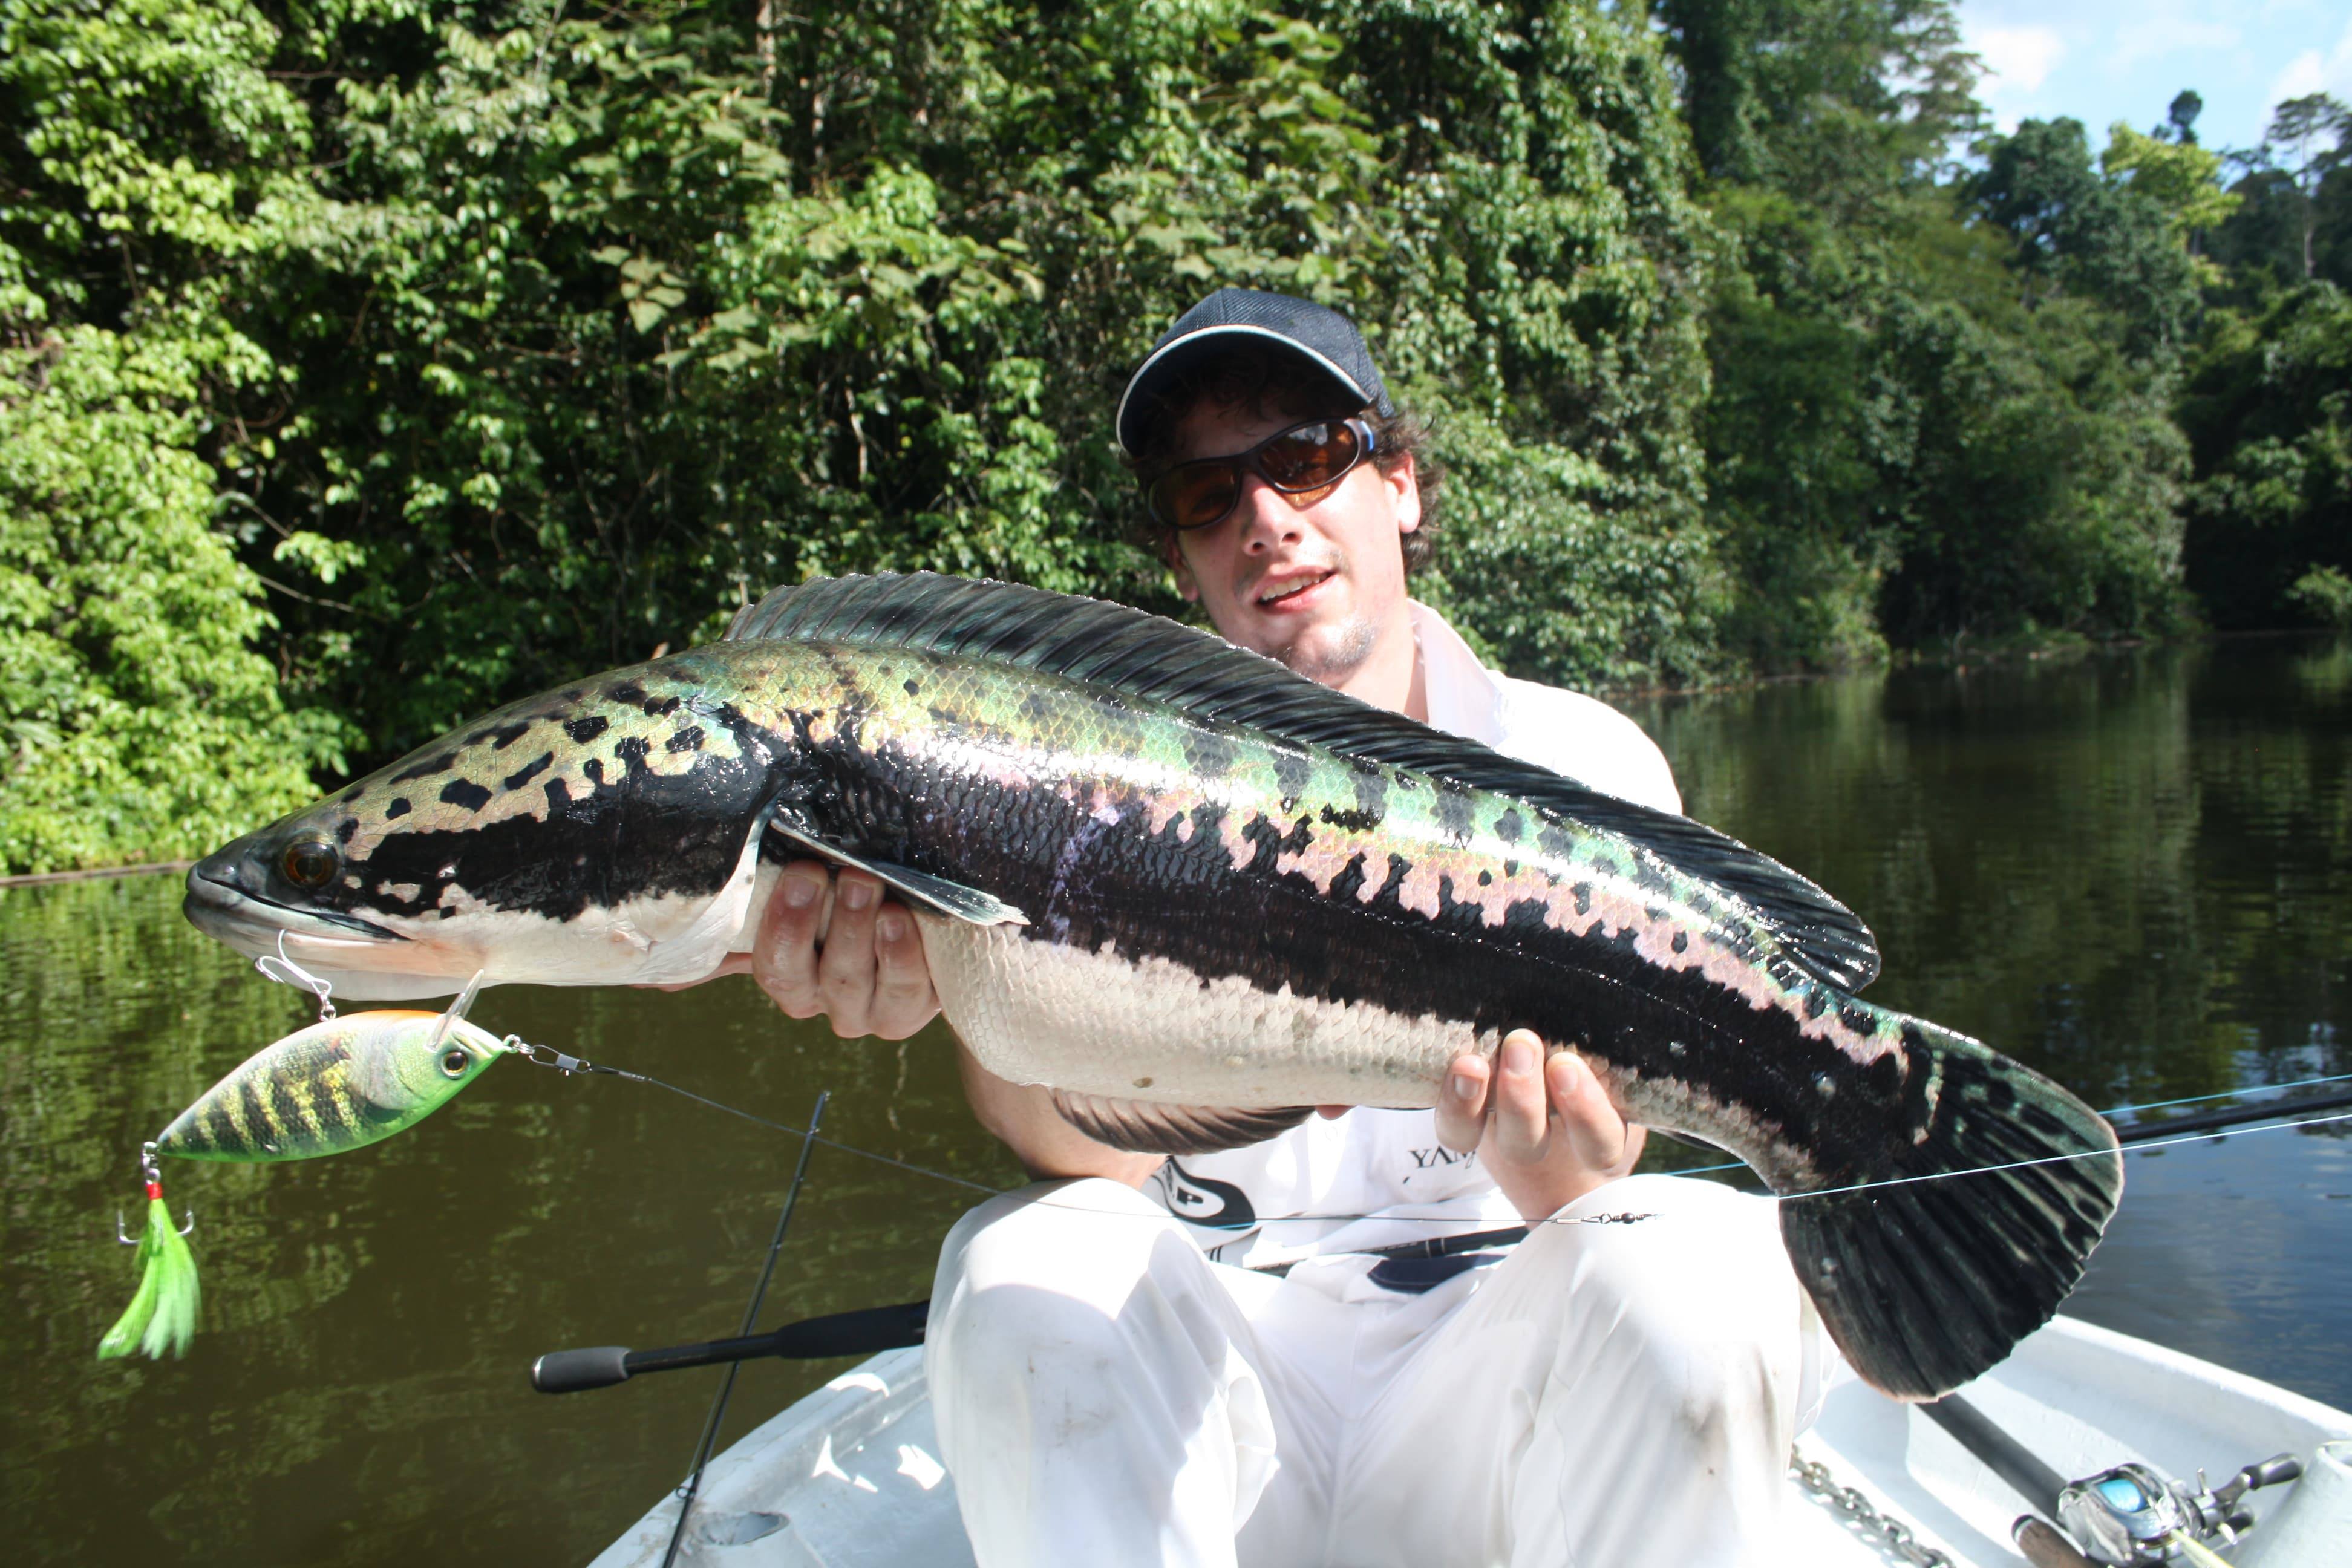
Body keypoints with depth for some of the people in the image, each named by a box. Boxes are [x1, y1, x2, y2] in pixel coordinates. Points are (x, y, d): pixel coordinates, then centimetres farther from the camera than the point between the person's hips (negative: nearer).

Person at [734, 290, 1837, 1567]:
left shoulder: (1579, 763, -3)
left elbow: (1586, 1191, -13)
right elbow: (1098, 1145, -17)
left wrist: (1535, 1140, -38)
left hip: (1491, 1349, 1)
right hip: (1203, 1387, 0)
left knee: (1710, 1263, -28)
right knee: (1025, 1272, -28)